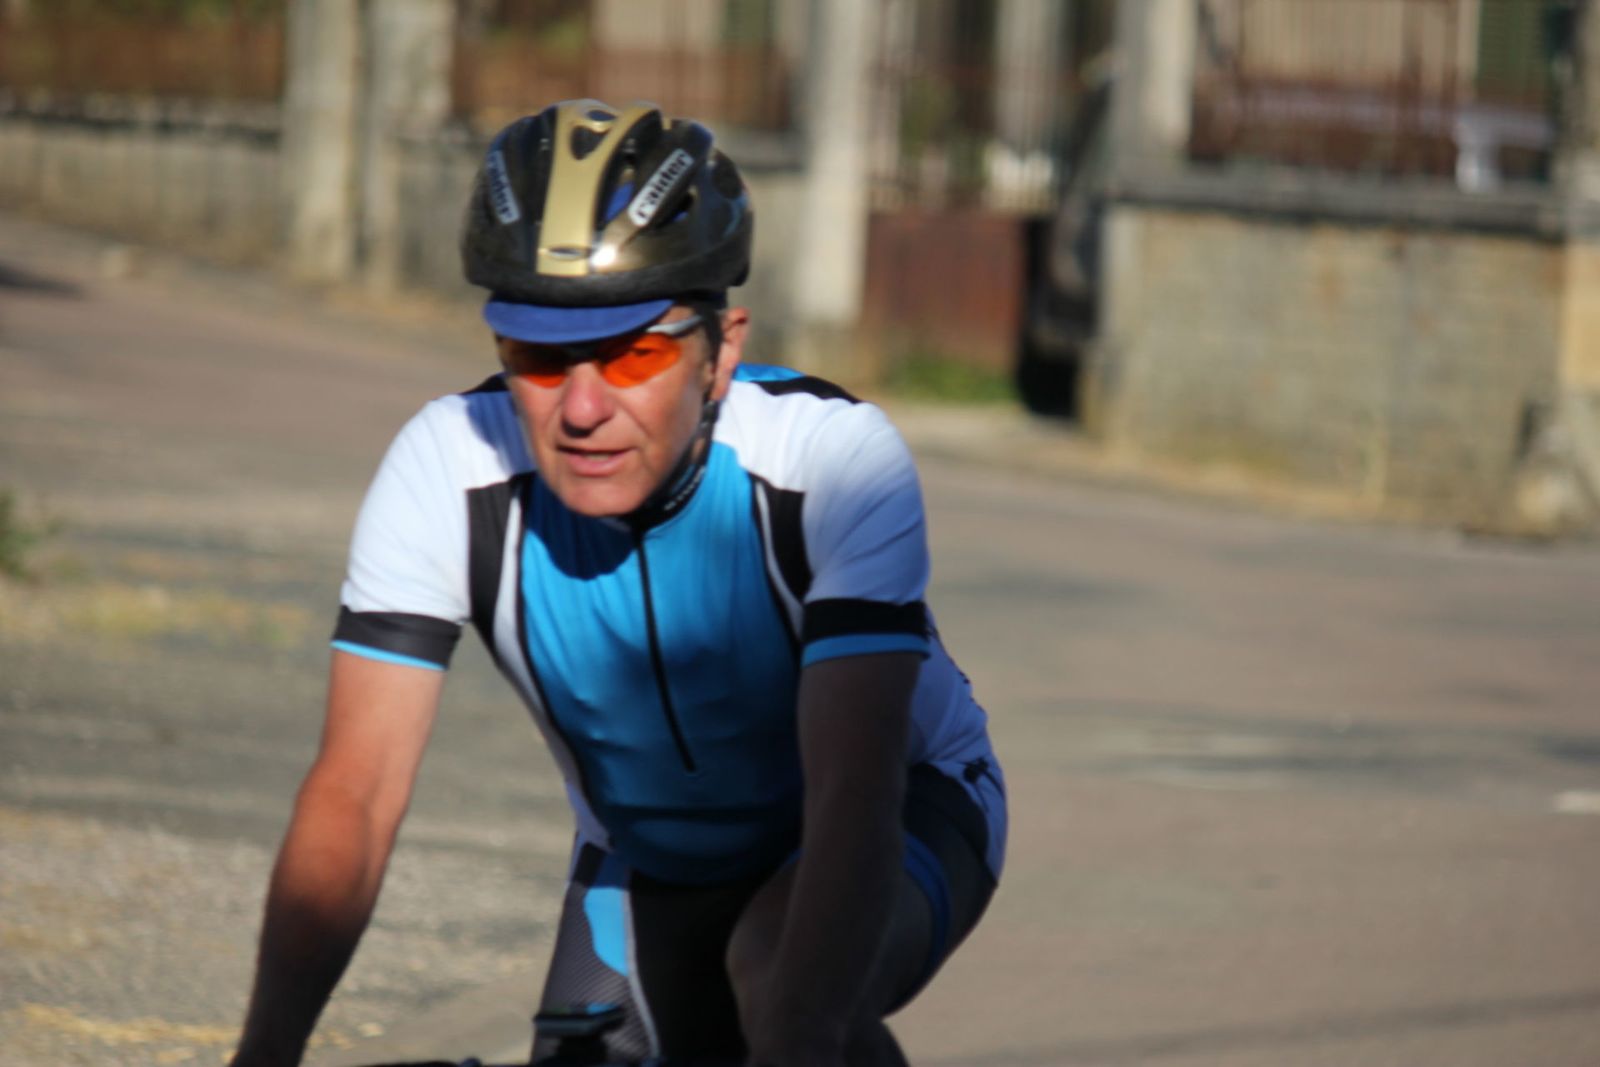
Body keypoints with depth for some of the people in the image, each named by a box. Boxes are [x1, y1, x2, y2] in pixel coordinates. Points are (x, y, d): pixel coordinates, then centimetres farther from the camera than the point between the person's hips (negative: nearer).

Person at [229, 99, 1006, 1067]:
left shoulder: (837, 459, -34)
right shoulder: (448, 470, -25)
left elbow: (854, 798, -43)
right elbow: (356, 791, -29)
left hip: (902, 815, -4)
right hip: (648, 865, 4)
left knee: (778, 964, -34)